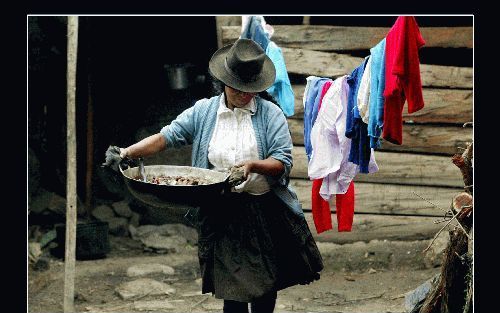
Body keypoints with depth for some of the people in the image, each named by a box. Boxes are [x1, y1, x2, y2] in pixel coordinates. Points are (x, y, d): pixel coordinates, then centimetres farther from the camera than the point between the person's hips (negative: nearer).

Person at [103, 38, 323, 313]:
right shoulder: (203, 111, 4)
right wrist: (128, 153, -16)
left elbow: (283, 162, -7)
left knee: (266, 284, 8)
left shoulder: (271, 114, -1)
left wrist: (253, 165, -26)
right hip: (220, 213, 0)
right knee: (233, 289, 3)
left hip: (264, 210, 0)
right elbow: (168, 136, -2)